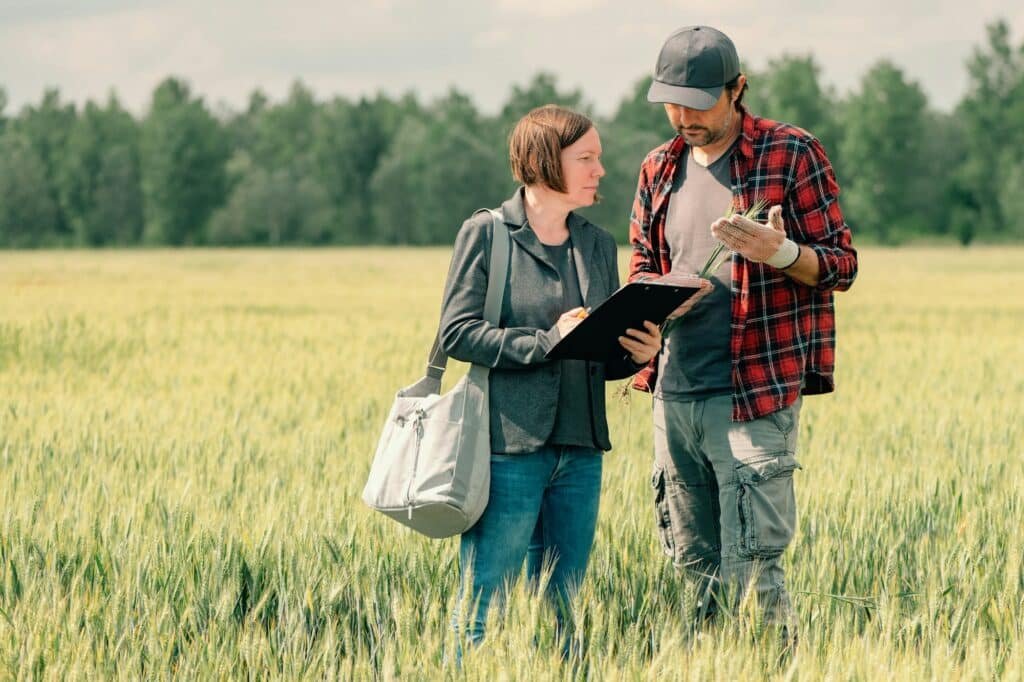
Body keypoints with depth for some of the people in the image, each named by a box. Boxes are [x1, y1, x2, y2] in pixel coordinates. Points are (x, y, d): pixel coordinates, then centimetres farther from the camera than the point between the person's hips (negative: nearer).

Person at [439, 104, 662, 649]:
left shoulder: (598, 245, 13)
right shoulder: (486, 234, -3)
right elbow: (455, 332, -10)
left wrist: (639, 354, -5)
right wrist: (546, 342, -19)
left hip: (580, 451, 6)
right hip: (507, 447, -6)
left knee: (562, 611, 9)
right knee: (486, 609, -4)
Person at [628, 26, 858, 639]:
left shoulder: (791, 154, -3)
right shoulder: (660, 169, 13)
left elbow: (841, 265, -3)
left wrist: (780, 253, -24)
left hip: (755, 393, -6)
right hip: (674, 392, 6)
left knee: (751, 568, -10)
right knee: (695, 565, 10)